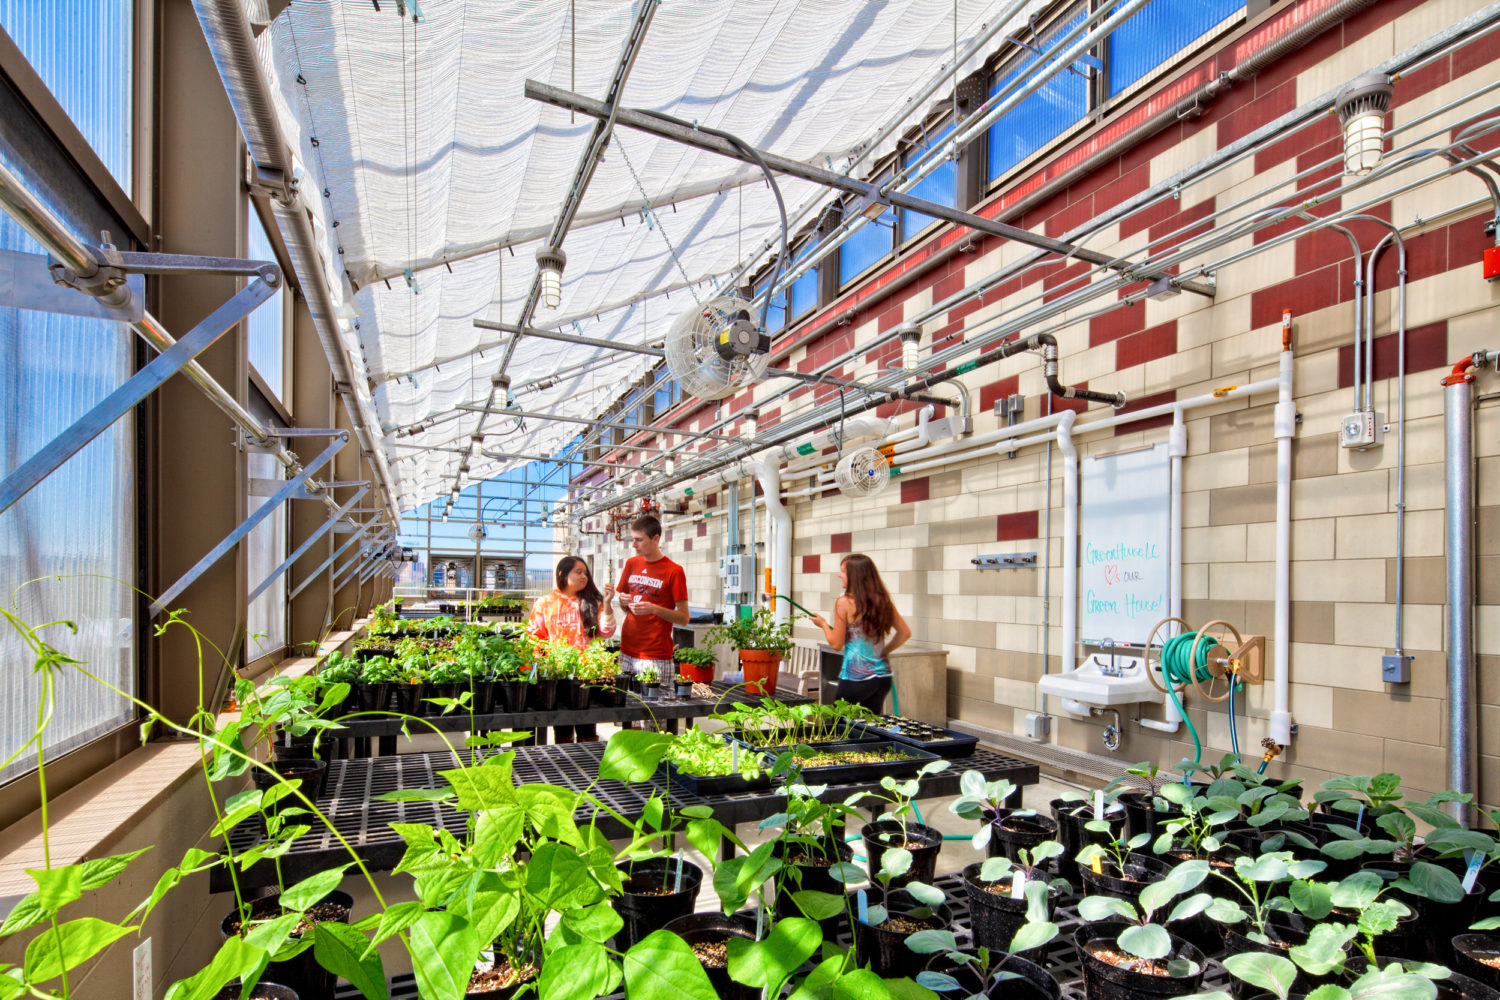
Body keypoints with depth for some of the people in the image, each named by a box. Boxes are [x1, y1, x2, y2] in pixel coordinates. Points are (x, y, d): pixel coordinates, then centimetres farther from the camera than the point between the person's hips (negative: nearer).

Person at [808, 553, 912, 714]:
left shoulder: (844, 603, -11)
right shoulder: (883, 601, 5)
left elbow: (836, 644, -6)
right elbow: (905, 633, 11)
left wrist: (823, 624, 10)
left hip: (855, 678, -6)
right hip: (882, 676, 6)